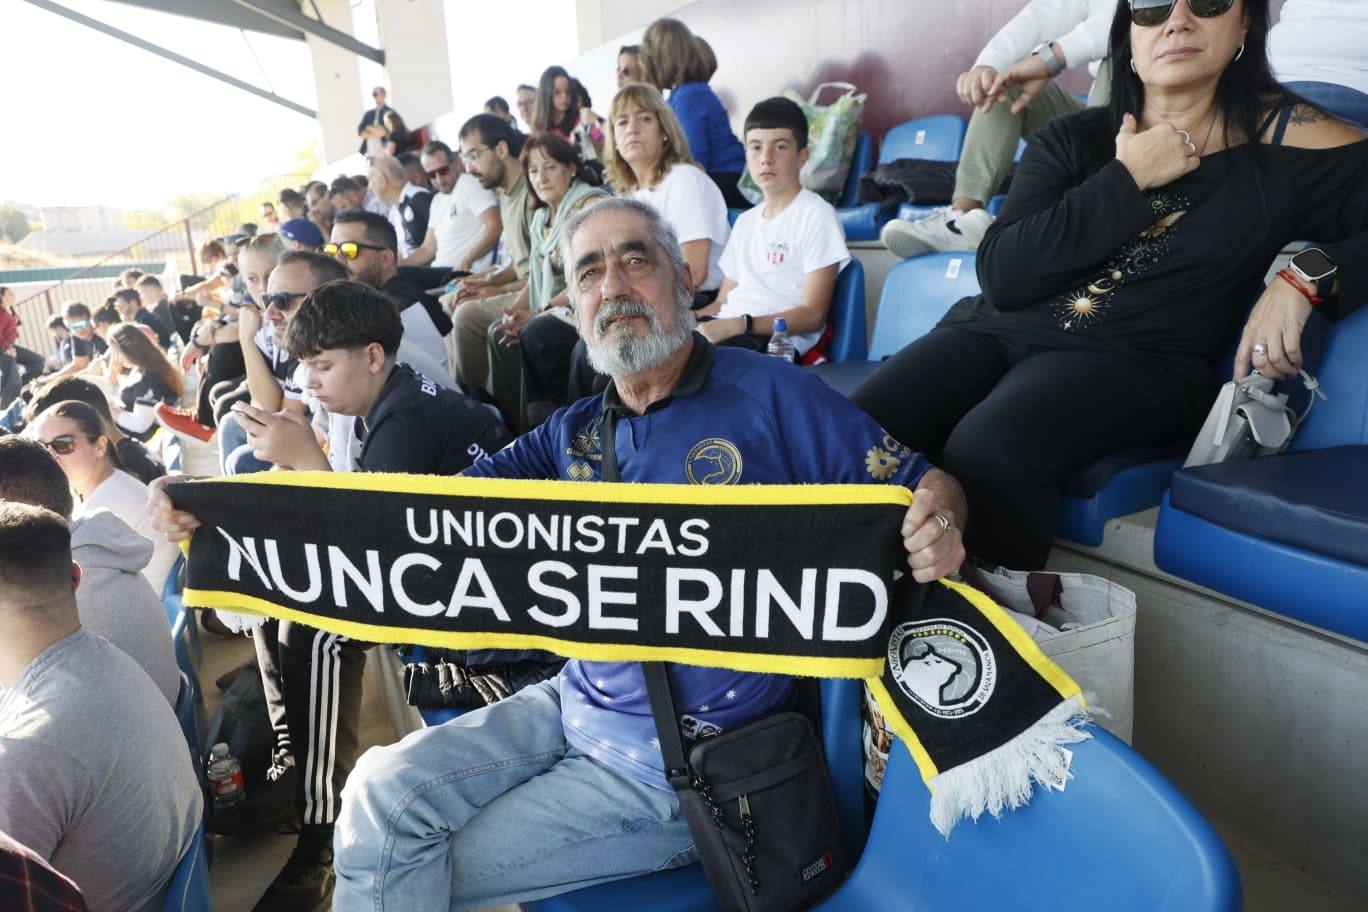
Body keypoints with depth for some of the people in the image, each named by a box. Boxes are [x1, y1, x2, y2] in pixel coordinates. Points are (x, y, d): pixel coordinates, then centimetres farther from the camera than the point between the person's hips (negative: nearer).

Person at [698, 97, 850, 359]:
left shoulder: (816, 214, 0)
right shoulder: (745, 221, 24)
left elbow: (813, 315, -8)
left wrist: (738, 325, -22)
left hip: (779, 340, -6)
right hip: (723, 331, 7)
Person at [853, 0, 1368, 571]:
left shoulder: (1291, 138, 7)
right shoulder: (1071, 139, 12)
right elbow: (1002, 277, -1)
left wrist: (1308, 277, -13)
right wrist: (1127, 179, -2)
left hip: (1138, 362, -3)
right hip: (996, 331, 3)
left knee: (983, 451, -35)